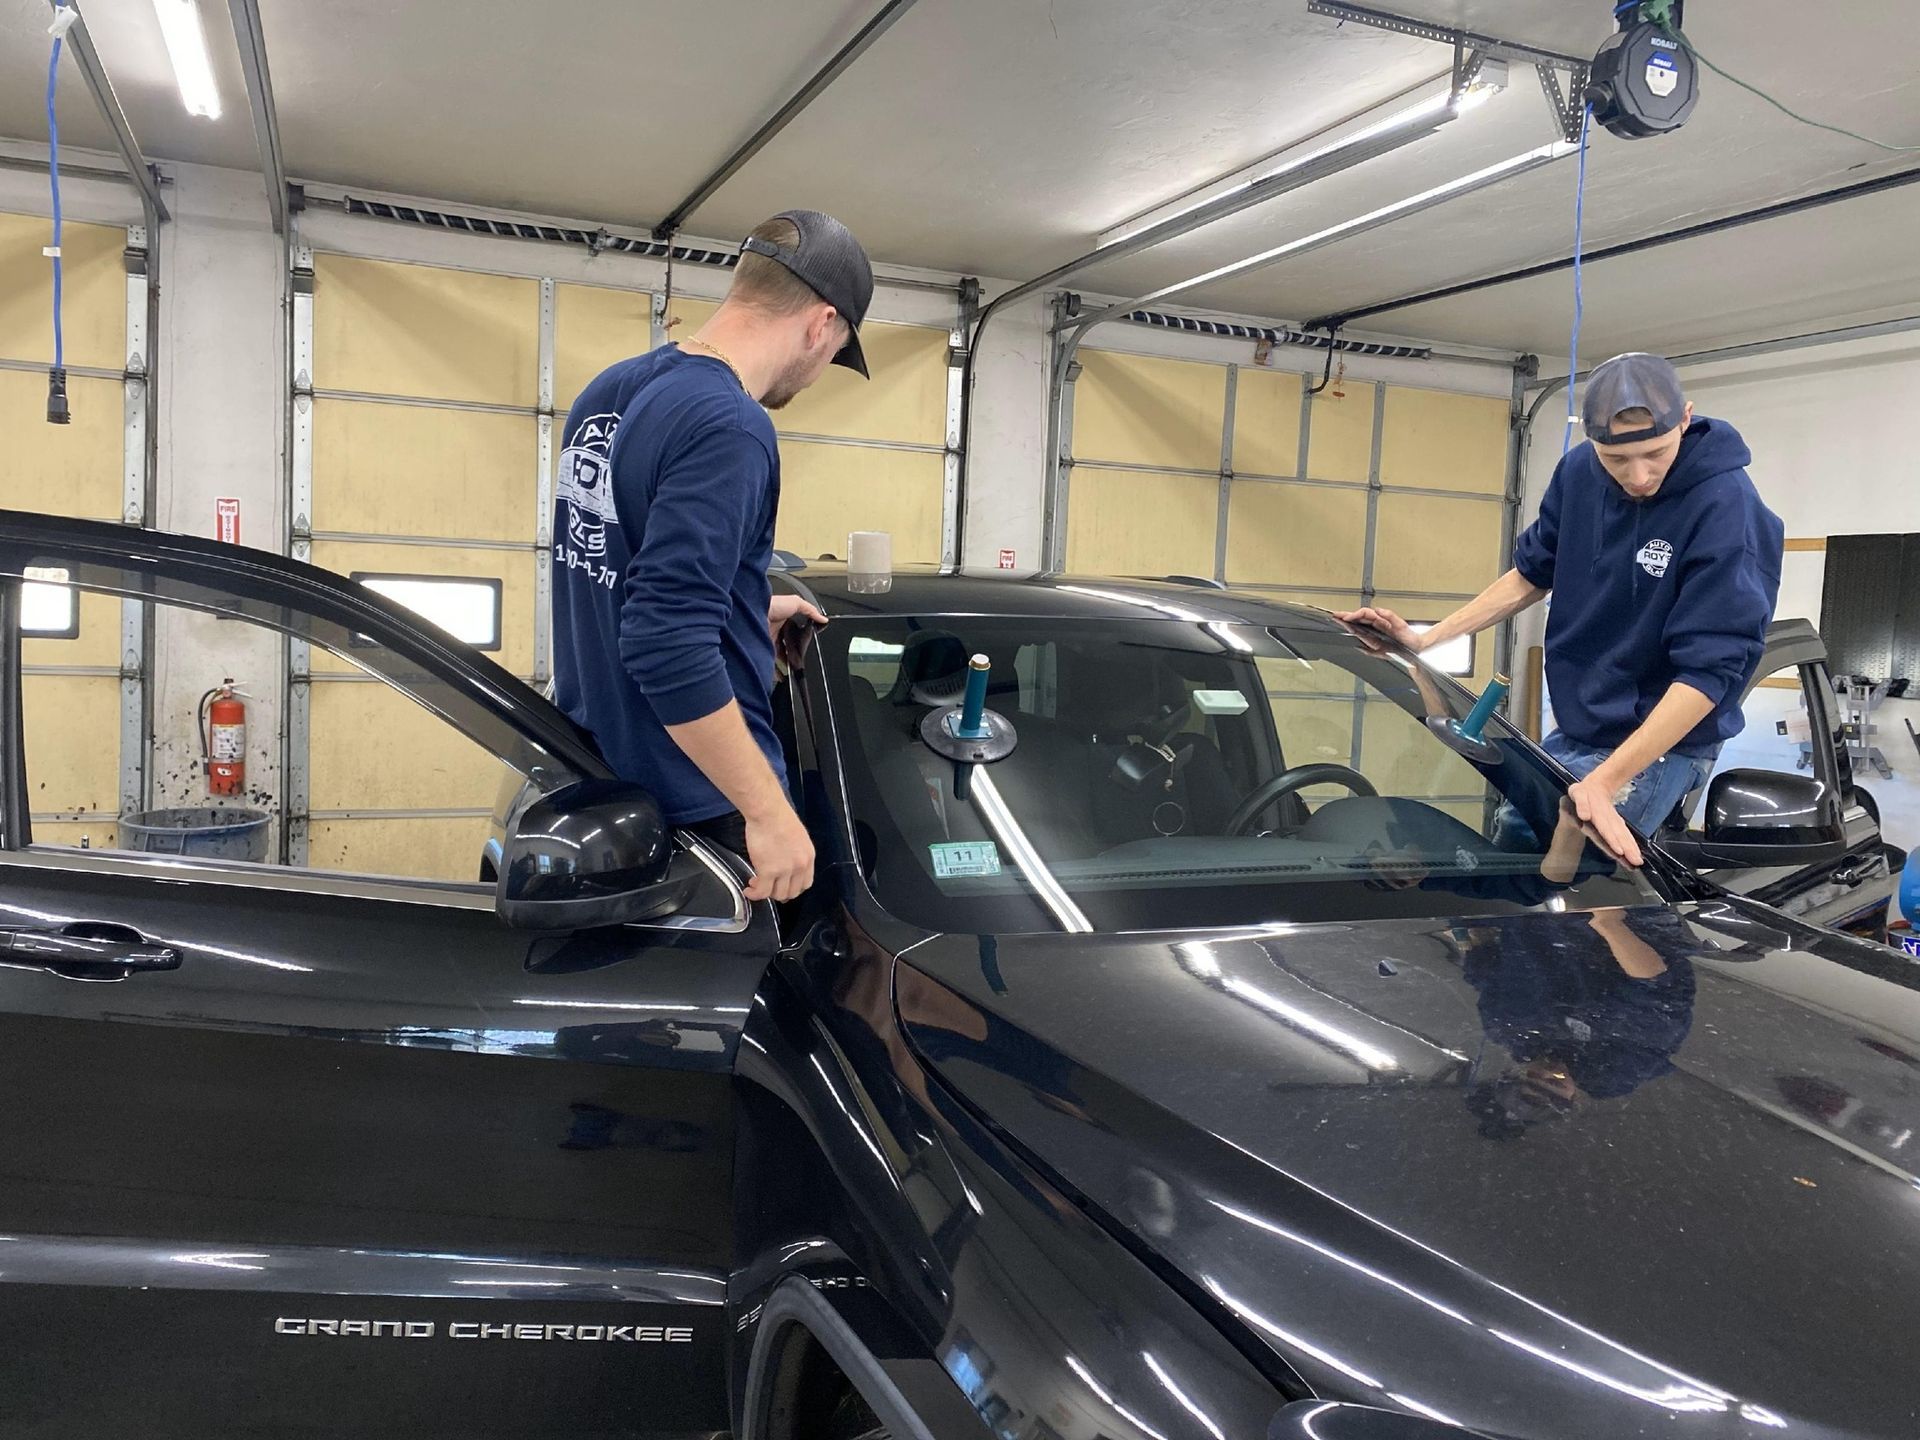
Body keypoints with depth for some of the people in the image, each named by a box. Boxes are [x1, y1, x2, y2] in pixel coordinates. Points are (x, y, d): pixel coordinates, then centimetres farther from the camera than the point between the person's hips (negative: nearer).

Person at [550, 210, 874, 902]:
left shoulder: (606, 392, 7)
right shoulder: (731, 428, -22)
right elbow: (669, 649, -29)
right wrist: (769, 811, -23)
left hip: (593, 775, 9)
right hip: (696, 810, -9)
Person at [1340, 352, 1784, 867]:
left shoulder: (1728, 511, -23)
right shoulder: (1579, 472, -5)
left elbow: (1708, 670, -25)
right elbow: (1532, 574, 10)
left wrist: (1603, 781, -32)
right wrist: (1426, 641, 1)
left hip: (1660, 748, -7)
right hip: (1572, 733, 7)